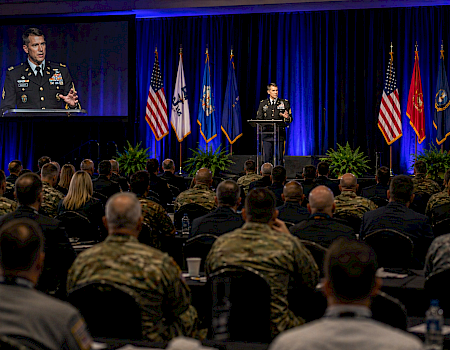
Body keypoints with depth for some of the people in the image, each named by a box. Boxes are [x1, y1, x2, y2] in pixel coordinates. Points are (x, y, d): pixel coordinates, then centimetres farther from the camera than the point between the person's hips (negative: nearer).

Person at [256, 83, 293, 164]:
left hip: (279, 135, -1)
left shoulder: (285, 103, 9)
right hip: (267, 135, 1)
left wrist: (287, 117, -14)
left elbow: (290, 119, 9)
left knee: (279, 158, -4)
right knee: (267, 157, 0)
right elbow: (258, 118, 11)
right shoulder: (263, 103, 12)